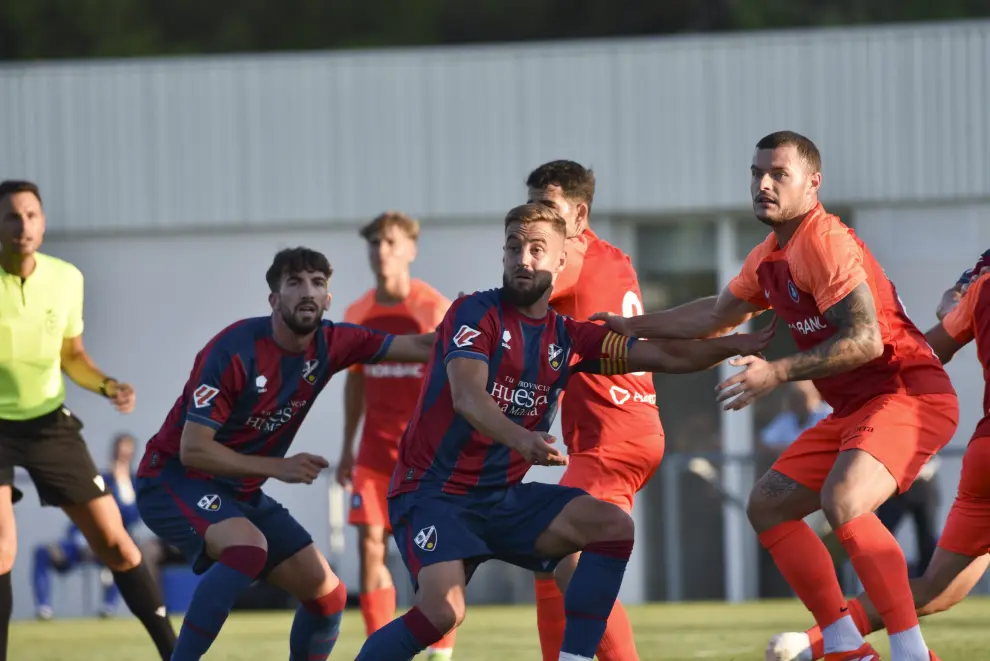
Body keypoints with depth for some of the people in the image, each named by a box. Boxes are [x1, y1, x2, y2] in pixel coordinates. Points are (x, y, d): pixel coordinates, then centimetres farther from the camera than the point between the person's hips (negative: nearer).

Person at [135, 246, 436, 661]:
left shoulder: (330, 345, -5)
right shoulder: (234, 352, -24)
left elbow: (422, 346, 0)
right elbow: (193, 449, -23)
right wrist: (278, 467, -24)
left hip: (240, 491, 7)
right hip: (174, 479, -7)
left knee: (328, 595, 0)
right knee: (248, 546, -37)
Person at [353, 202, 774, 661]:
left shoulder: (567, 338, 8)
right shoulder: (476, 313, -10)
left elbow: (665, 356, 9)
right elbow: (467, 397, -27)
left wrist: (735, 345, -2)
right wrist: (521, 440, -45)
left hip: (503, 496, 6)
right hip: (433, 493, -6)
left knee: (612, 525, -11)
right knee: (443, 610, -29)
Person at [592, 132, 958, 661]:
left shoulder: (823, 242, -17)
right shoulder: (768, 258, 13)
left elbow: (865, 339, -26)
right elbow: (717, 314, 32)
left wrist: (777, 373, -27)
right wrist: (635, 327, 32)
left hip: (908, 394, -11)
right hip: (854, 408, 11)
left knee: (842, 501, -32)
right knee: (767, 505, 9)